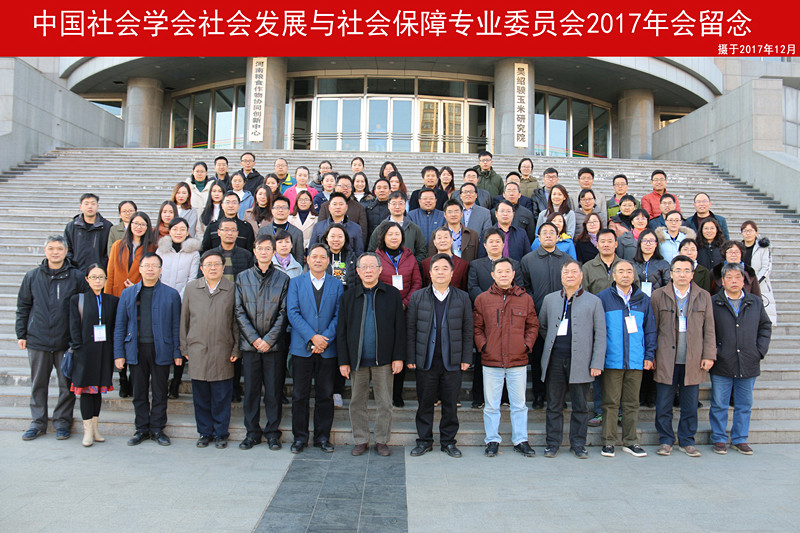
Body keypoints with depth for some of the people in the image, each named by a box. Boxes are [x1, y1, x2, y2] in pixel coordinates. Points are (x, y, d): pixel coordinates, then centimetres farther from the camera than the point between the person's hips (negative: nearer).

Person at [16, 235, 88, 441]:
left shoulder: (77, 277, -1)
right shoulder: (32, 276, 5)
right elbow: (23, 307, 11)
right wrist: (21, 334, 6)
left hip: (67, 341, -2)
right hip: (38, 340, 2)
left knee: (67, 385, 5)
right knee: (38, 384, 12)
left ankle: (62, 422, 19)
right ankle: (38, 422, 25)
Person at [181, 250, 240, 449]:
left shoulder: (231, 289, 2)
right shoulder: (191, 288, 8)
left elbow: (236, 321, 4)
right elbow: (184, 319, 11)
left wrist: (236, 349, 0)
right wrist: (184, 347, 7)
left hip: (223, 351, -2)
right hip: (197, 350, 2)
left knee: (221, 397, 4)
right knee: (200, 396, 9)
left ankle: (221, 433, 18)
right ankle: (205, 432, 23)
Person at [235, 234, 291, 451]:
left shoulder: (283, 279, 4)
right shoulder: (243, 278, 8)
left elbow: (284, 312, -1)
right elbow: (239, 311, 3)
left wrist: (269, 339, -9)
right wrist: (254, 338, -8)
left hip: (274, 344, -1)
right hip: (249, 344, 1)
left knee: (274, 390, 3)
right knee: (251, 390, 7)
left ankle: (272, 431, 16)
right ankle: (252, 432, 19)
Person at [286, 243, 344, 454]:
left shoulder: (336, 285, 7)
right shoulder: (295, 283, 5)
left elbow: (338, 315, 1)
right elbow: (292, 313, -4)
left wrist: (326, 338, -13)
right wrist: (312, 337, -14)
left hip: (327, 349, 1)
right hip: (302, 348, 0)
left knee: (325, 395, 7)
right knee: (300, 395, 6)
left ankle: (323, 437, 20)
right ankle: (300, 437, 19)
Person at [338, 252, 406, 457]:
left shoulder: (392, 294, 2)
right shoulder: (349, 295, 5)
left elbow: (400, 328, 2)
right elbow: (341, 330, 4)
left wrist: (398, 357, -4)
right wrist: (343, 361, -1)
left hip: (383, 360, -1)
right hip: (357, 359, 1)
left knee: (385, 403, 7)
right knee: (357, 402, 10)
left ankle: (382, 441, 21)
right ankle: (361, 440, 24)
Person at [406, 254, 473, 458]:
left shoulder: (462, 298, 6)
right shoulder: (417, 297, 4)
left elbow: (467, 330, 6)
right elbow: (410, 329, 4)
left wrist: (466, 358, 1)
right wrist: (410, 358, -1)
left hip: (452, 362, 0)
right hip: (425, 362, 0)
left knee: (451, 404, 7)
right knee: (425, 403, 7)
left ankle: (448, 441, 22)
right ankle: (424, 441, 22)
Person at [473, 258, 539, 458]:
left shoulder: (525, 299, 5)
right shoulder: (482, 299, 3)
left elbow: (533, 326, 13)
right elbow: (476, 327, 7)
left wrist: (527, 345, 0)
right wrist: (483, 346, -5)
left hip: (518, 361, 1)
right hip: (491, 361, -1)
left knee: (519, 404, 10)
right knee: (491, 405, 7)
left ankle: (520, 441, 24)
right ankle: (492, 441, 21)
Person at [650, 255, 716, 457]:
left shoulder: (703, 296, 9)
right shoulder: (658, 296, 4)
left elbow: (709, 330, 9)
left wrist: (709, 355, 1)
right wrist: (651, 356, 0)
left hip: (693, 361, 1)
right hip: (666, 361, -1)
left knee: (690, 406, 8)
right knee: (663, 405, 4)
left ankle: (687, 441, 22)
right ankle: (666, 440, 17)